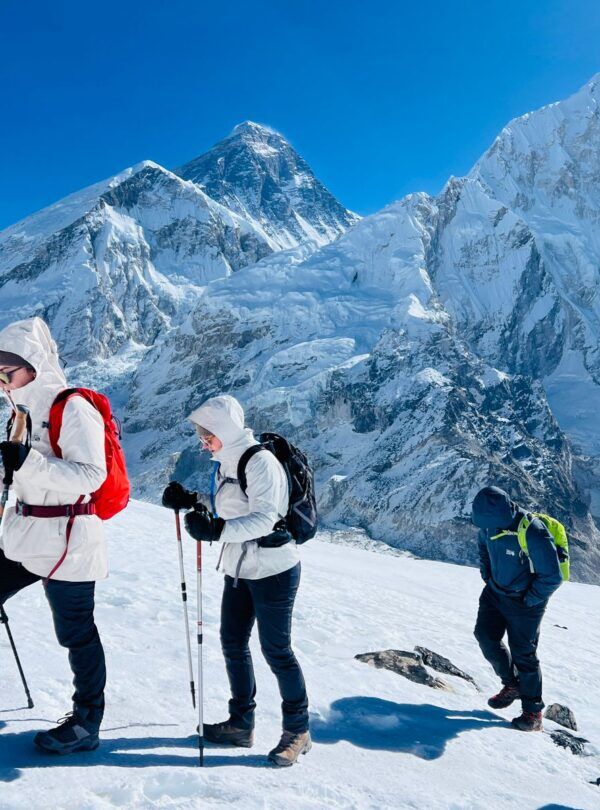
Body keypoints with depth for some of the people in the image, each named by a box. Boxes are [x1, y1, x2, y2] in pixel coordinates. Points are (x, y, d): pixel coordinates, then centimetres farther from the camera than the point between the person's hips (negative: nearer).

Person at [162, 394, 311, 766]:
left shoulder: (260, 461, -20)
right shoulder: (225, 462, 9)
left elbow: (264, 518, -28)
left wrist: (217, 529, -38)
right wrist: (191, 501, 0)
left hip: (273, 570, -9)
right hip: (238, 569, 9)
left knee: (276, 650, 1)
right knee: (233, 643, 14)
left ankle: (298, 731, 18)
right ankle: (241, 724, 29)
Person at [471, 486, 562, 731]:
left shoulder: (534, 535, -33)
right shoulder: (490, 524, -11)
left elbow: (552, 577, -24)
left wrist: (529, 601, -15)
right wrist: (487, 575, 9)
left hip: (524, 603, -6)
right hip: (495, 592, 6)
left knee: (523, 655, 1)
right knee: (485, 636, 2)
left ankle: (533, 712, 19)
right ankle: (512, 685, 25)